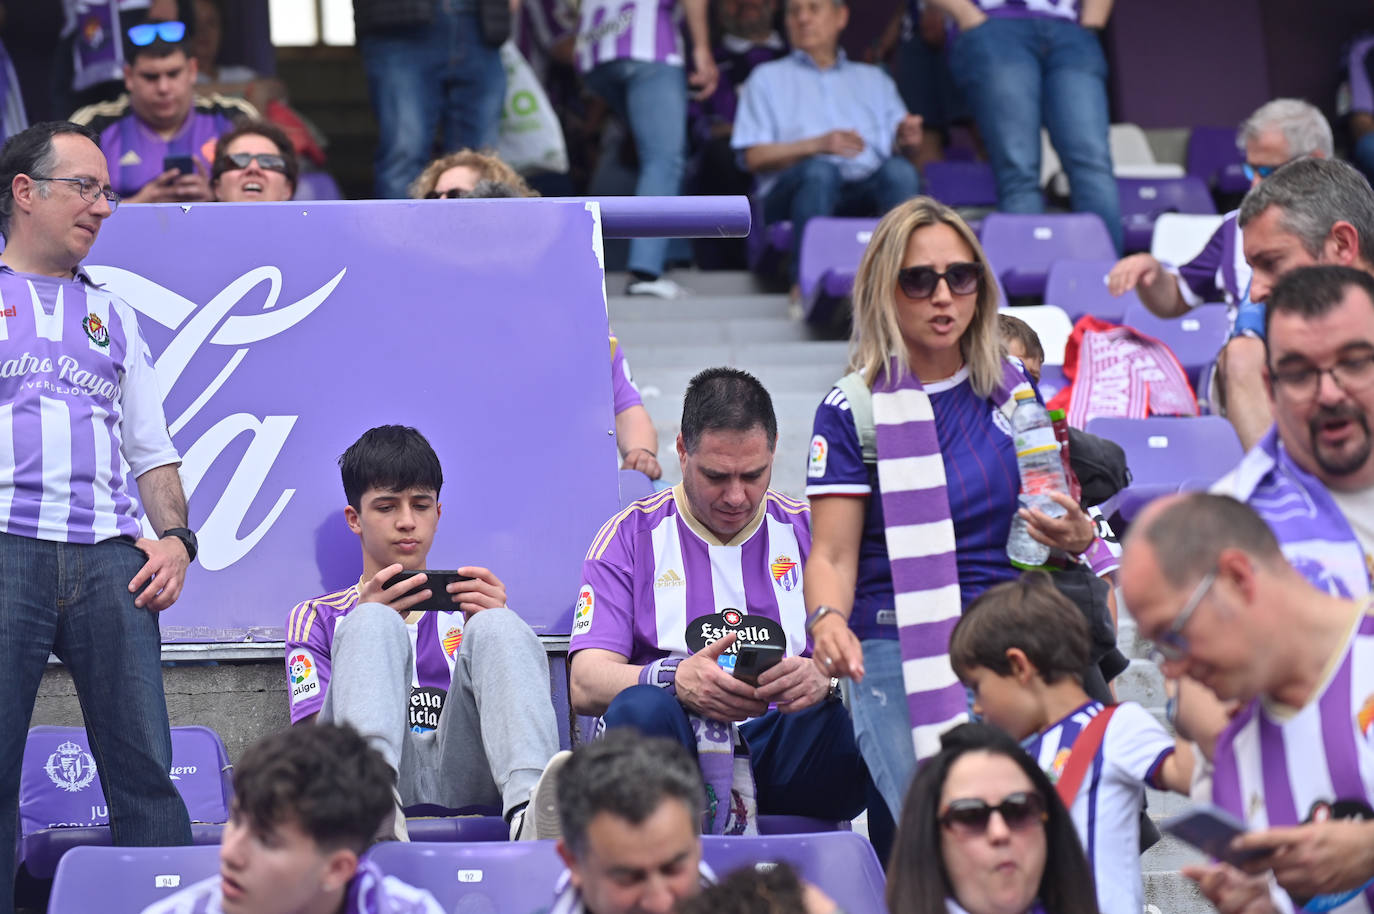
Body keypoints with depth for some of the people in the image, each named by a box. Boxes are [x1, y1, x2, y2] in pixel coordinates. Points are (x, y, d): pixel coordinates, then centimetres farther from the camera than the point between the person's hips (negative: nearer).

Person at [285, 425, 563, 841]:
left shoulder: (466, 605, 31)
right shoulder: (317, 616, 26)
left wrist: (494, 626, 1)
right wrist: (371, 626, -3)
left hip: (458, 781, 2)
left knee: (496, 628, -19)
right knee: (370, 624, -22)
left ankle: (529, 805, -51)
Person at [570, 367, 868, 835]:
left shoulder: (807, 532, 16)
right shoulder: (633, 536, 11)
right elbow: (586, 683, -1)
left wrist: (825, 678, -20)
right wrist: (675, 679, -24)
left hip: (784, 745, 1)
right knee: (640, 710, -36)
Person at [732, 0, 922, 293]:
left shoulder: (874, 79, 31)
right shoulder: (768, 77, 24)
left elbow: (907, 156, 19)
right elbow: (755, 158, 8)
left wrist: (909, 143, -7)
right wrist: (817, 145, -9)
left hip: (867, 190, 2)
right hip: (792, 191, -2)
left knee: (899, 169, -32)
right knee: (819, 169, -37)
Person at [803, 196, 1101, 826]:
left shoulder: (1015, 392, 13)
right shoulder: (854, 408, 2)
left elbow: (1059, 511, 19)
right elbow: (833, 554, -3)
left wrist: (1077, 536, -5)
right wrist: (827, 620, -24)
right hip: (898, 653, -3)